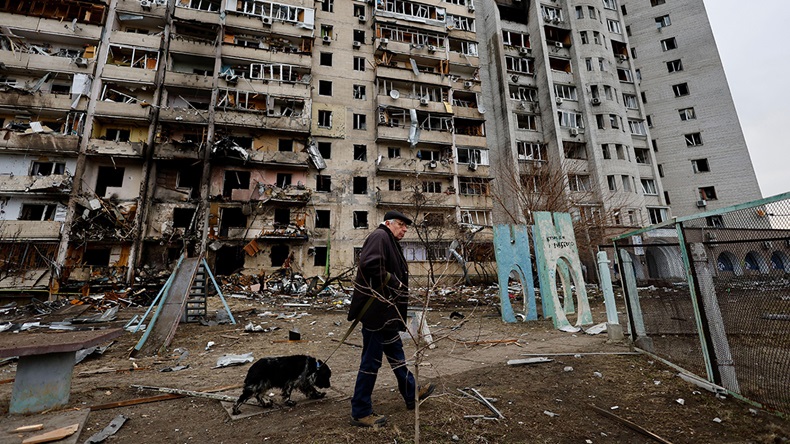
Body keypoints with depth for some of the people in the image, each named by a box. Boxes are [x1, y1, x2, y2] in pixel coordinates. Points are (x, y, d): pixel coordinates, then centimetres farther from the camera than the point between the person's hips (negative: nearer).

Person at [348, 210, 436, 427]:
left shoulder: (391, 242, 18)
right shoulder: (379, 236, -13)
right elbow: (370, 264, -29)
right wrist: (391, 282, -18)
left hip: (385, 312, 11)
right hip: (376, 310, -11)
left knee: (395, 351, 22)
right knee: (371, 359, 1)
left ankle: (411, 393, 40)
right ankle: (360, 412, 18)